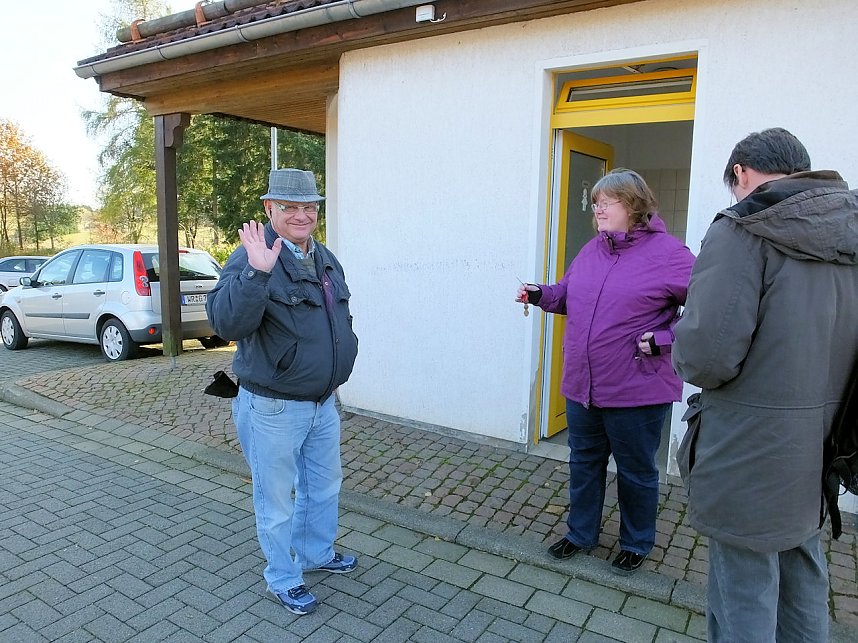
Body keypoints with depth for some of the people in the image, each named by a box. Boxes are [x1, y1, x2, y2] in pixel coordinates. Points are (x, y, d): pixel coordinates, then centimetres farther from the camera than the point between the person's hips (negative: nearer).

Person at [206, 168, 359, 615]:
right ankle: (282, 579, 33)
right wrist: (256, 272, -43)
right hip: (273, 409, -8)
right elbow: (226, 323, -33)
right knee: (277, 500, 10)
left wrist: (345, 349, 14)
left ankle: (317, 554, 48)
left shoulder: (326, 260, 7)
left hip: (323, 402, 8)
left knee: (324, 486, 24)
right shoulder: (251, 257, -18)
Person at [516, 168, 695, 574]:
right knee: (584, 463, 20)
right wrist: (542, 296, 1)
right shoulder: (592, 250, 7)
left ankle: (637, 543, 37)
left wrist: (664, 339, -20)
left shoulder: (668, 254, -13)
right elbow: (569, 294, 20)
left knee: (636, 472, 15)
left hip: (636, 392, -6)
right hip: (581, 386, 6)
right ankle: (581, 532, 40)